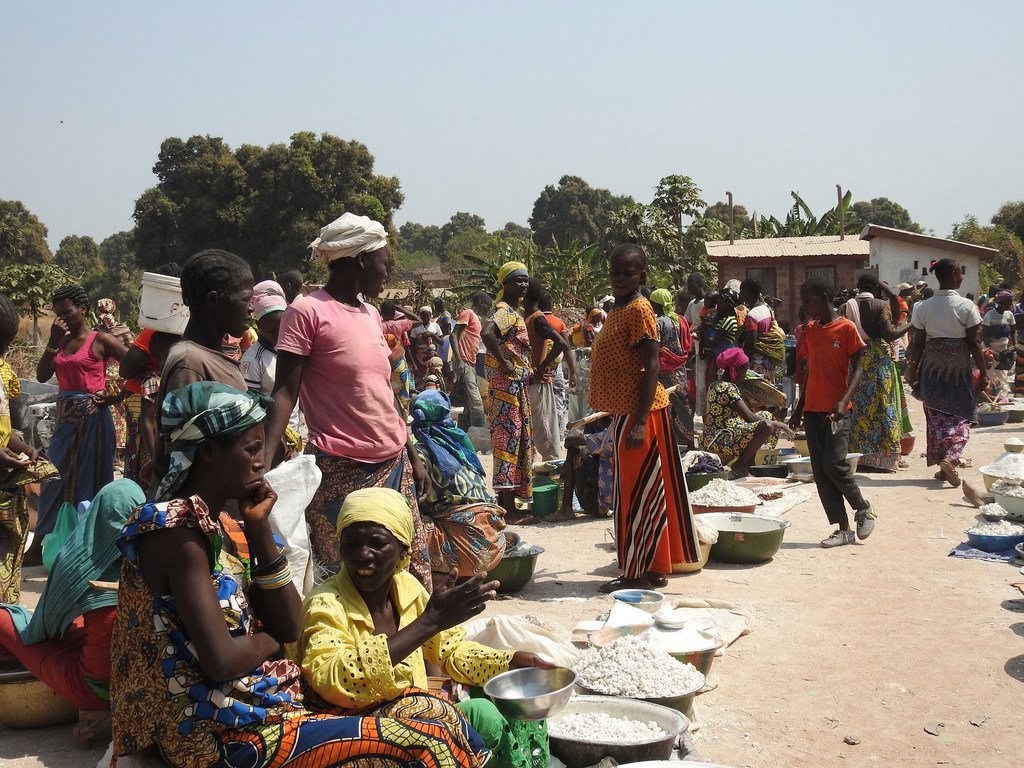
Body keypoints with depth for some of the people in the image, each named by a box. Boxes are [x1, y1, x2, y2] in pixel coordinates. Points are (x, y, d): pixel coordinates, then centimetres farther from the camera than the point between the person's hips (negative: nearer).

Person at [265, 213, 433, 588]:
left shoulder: (371, 313, 14)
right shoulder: (307, 311, -8)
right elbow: (285, 393, -11)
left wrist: (413, 456, 20)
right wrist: (264, 459, -24)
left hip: (395, 464, 7)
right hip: (340, 472, -7)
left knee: (414, 570, 9)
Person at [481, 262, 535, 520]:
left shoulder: (514, 311, 17)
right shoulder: (505, 311, -14)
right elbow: (487, 333, -34)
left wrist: (527, 370, 13)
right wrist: (505, 364, -25)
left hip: (517, 384, 10)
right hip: (507, 383, -10)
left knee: (515, 439, 13)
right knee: (509, 439, -8)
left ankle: (504, 500, 20)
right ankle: (509, 509, -5)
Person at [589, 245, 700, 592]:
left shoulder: (638, 309, -13)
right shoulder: (618, 310, 15)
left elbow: (651, 365, -19)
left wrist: (639, 422, -24)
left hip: (638, 413, -10)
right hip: (624, 412, 10)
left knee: (639, 492, -3)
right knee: (637, 492, 14)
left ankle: (639, 573, 4)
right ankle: (653, 568, 23)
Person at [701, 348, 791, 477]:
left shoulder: (715, 386, 14)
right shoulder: (727, 388, -17)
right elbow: (750, 418, -21)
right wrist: (778, 424, -8)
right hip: (721, 441, -10)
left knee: (765, 415, 17)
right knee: (767, 426, -23)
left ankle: (749, 462, 10)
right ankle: (740, 465, -10)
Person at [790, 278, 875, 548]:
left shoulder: (846, 328, -4)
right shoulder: (809, 331, 13)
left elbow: (858, 369, -7)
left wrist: (844, 401, -21)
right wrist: (799, 409, 18)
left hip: (837, 409, -6)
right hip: (812, 409, 6)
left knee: (834, 463, -15)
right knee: (820, 471, 2)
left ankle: (863, 509, 11)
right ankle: (843, 529, 8)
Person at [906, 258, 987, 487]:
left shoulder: (923, 307, -2)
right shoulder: (966, 306, -10)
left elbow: (918, 343, 0)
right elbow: (974, 343, -9)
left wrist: (913, 372, 8)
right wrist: (983, 372, -1)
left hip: (932, 367, 3)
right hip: (960, 367, -3)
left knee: (937, 416, 11)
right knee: (962, 416, 7)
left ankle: (943, 466, 15)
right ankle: (951, 457, -15)